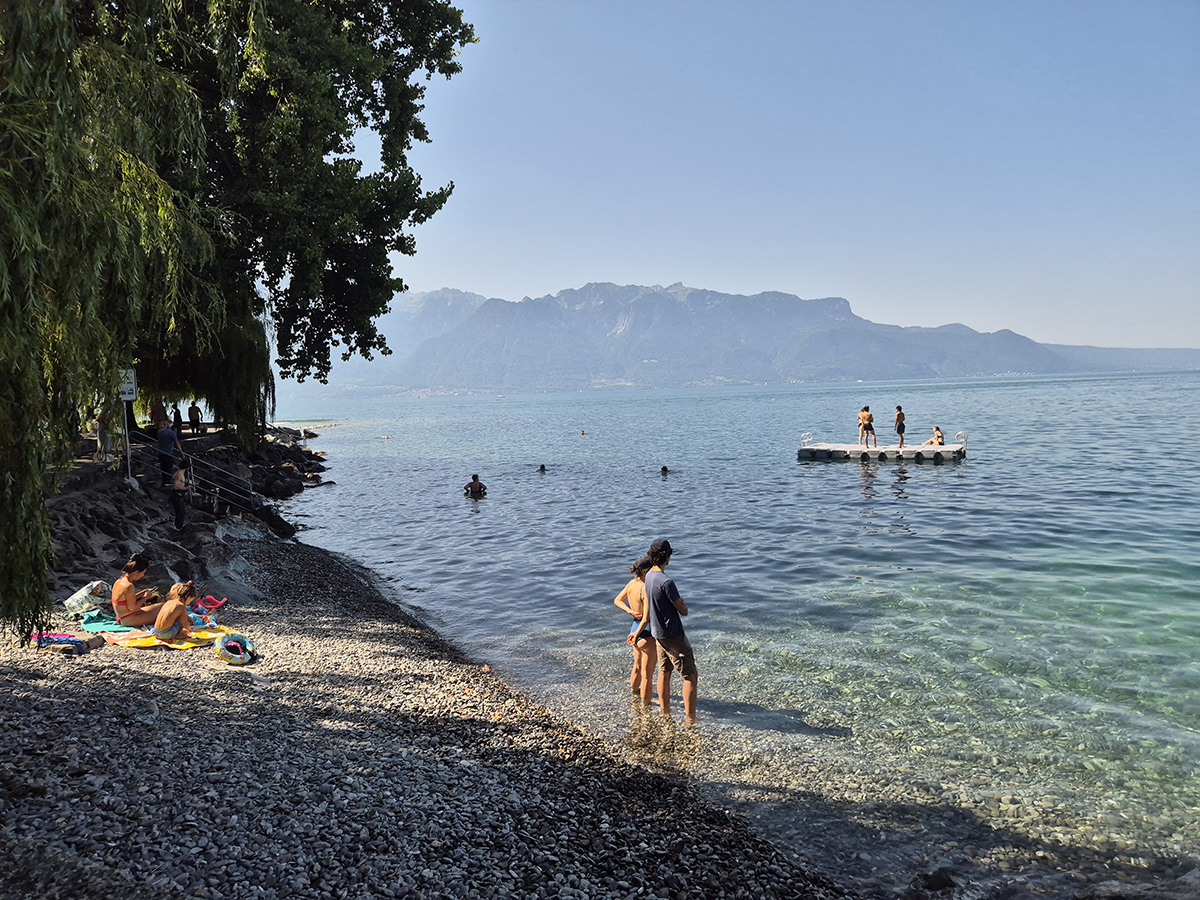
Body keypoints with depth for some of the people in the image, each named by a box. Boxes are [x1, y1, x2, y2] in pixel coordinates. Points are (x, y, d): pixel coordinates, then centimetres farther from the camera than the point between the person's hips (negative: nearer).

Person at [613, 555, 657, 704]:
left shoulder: (632, 583, -2)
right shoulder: (646, 589, -27)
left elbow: (617, 601, 13)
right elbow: (646, 619, -27)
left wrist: (631, 612, 0)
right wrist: (636, 636, -13)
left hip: (635, 628, 9)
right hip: (647, 633, -9)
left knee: (638, 666, 33)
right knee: (647, 674, 6)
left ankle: (634, 688, 55)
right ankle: (646, 704, 18)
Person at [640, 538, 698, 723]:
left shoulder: (648, 576, 2)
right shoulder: (666, 582, -27)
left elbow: (647, 613, 14)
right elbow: (683, 611, -17)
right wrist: (683, 602, 4)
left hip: (658, 633, 9)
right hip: (673, 635, -9)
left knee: (664, 672, 21)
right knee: (690, 676, -1)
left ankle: (664, 712, 32)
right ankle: (690, 718, 0)